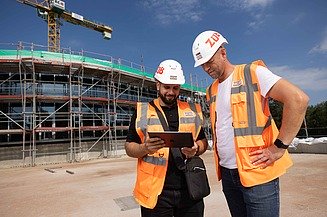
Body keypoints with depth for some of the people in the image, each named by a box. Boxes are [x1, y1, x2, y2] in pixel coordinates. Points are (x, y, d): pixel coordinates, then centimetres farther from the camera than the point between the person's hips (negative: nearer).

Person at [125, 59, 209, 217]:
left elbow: (203, 141, 15)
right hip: (156, 192, -2)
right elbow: (129, 147, 3)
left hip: (190, 190, 3)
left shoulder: (192, 110, 9)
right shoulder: (142, 111, 2)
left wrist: (196, 149, -8)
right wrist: (145, 148, -18)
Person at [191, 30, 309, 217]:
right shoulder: (211, 91, 14)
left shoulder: (252, 73, -6)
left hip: (256, 172, -6)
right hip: (227, 172, 6)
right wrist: (220, 151, 9)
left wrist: (279, 147, -16)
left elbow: (298, 99, -15)